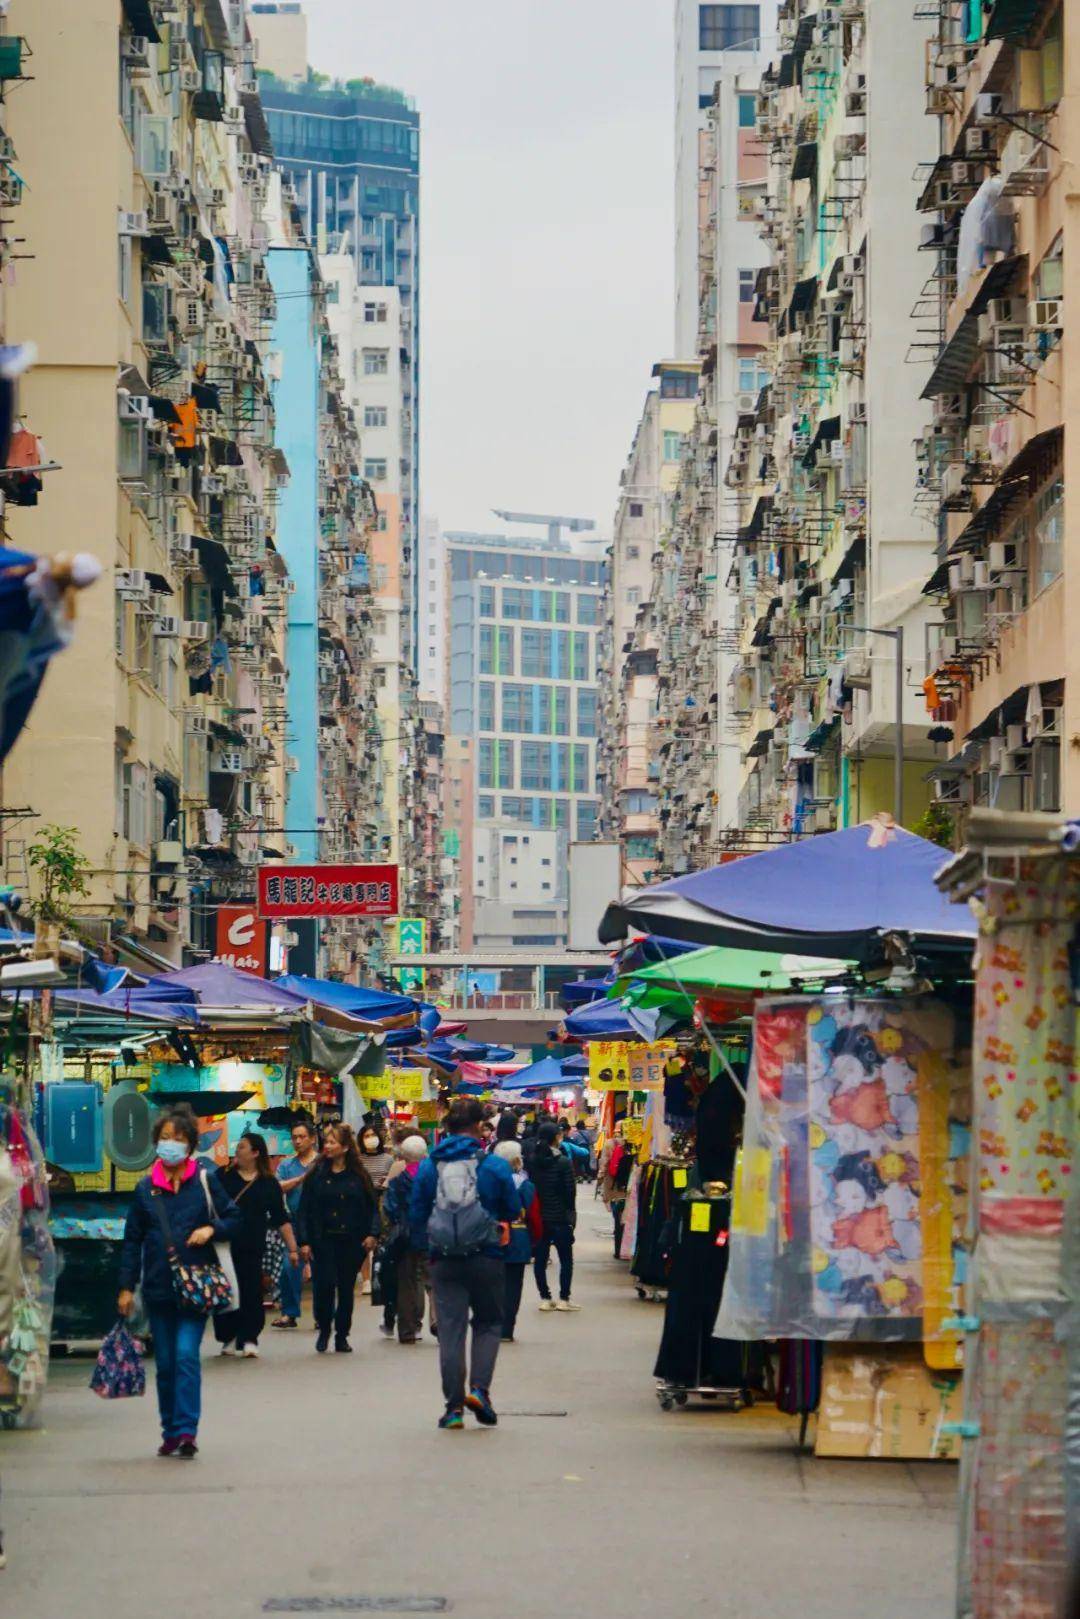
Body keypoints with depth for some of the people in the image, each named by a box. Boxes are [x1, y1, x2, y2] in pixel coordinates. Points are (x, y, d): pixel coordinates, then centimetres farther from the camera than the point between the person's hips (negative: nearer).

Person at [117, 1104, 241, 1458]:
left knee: (186, 1355, -14)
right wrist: (127, 1286, 5)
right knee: (164, 1363, 8)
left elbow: (233, 1219, 6)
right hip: (158, 1287, 3)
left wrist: (211, 1229, -15)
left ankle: (186, 1431, -16)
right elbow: (133, 1240, 10)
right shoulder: (145, 1189, 7)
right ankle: (170, 1432, 17)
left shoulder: (206, 1180, 1)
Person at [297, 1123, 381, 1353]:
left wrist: (372, 1234, -7)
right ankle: (324, 1330, 11)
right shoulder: (316, 1175, 3)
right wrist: (305, 1241, -5)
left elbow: (372, 1207, 6)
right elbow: (305, 1210, 2)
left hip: (352, 1241, 1)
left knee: (346, 1289, 6)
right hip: (323, 1241, -1)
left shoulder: (359, 1176, 3)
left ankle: (342, 1336, 18)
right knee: (324, 1284, -11)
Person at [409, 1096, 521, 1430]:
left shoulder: (428, 1167, 1)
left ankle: (454, 1406, 4)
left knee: (450, 1330, 5)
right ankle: (479, 1388, -4)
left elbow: (417, 1215, 6)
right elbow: (513, 1211, 3)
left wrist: (428, 1250, 20)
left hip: (444, 1261, 2)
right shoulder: (494, 1165, -6)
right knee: (488, 1324, 14)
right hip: (487, 1258, -1)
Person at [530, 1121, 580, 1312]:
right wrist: (571, 1212, 3)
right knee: (566, 1258, 6)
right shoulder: (562, 1162, -13)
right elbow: (570, 1190, -11)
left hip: (538, 1216, 4)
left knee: (540, 1258, 9)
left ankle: (545, 1298, 9)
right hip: (560, 1216, -4)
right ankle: (564, 1299, 5)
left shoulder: (531, 1161, -1)